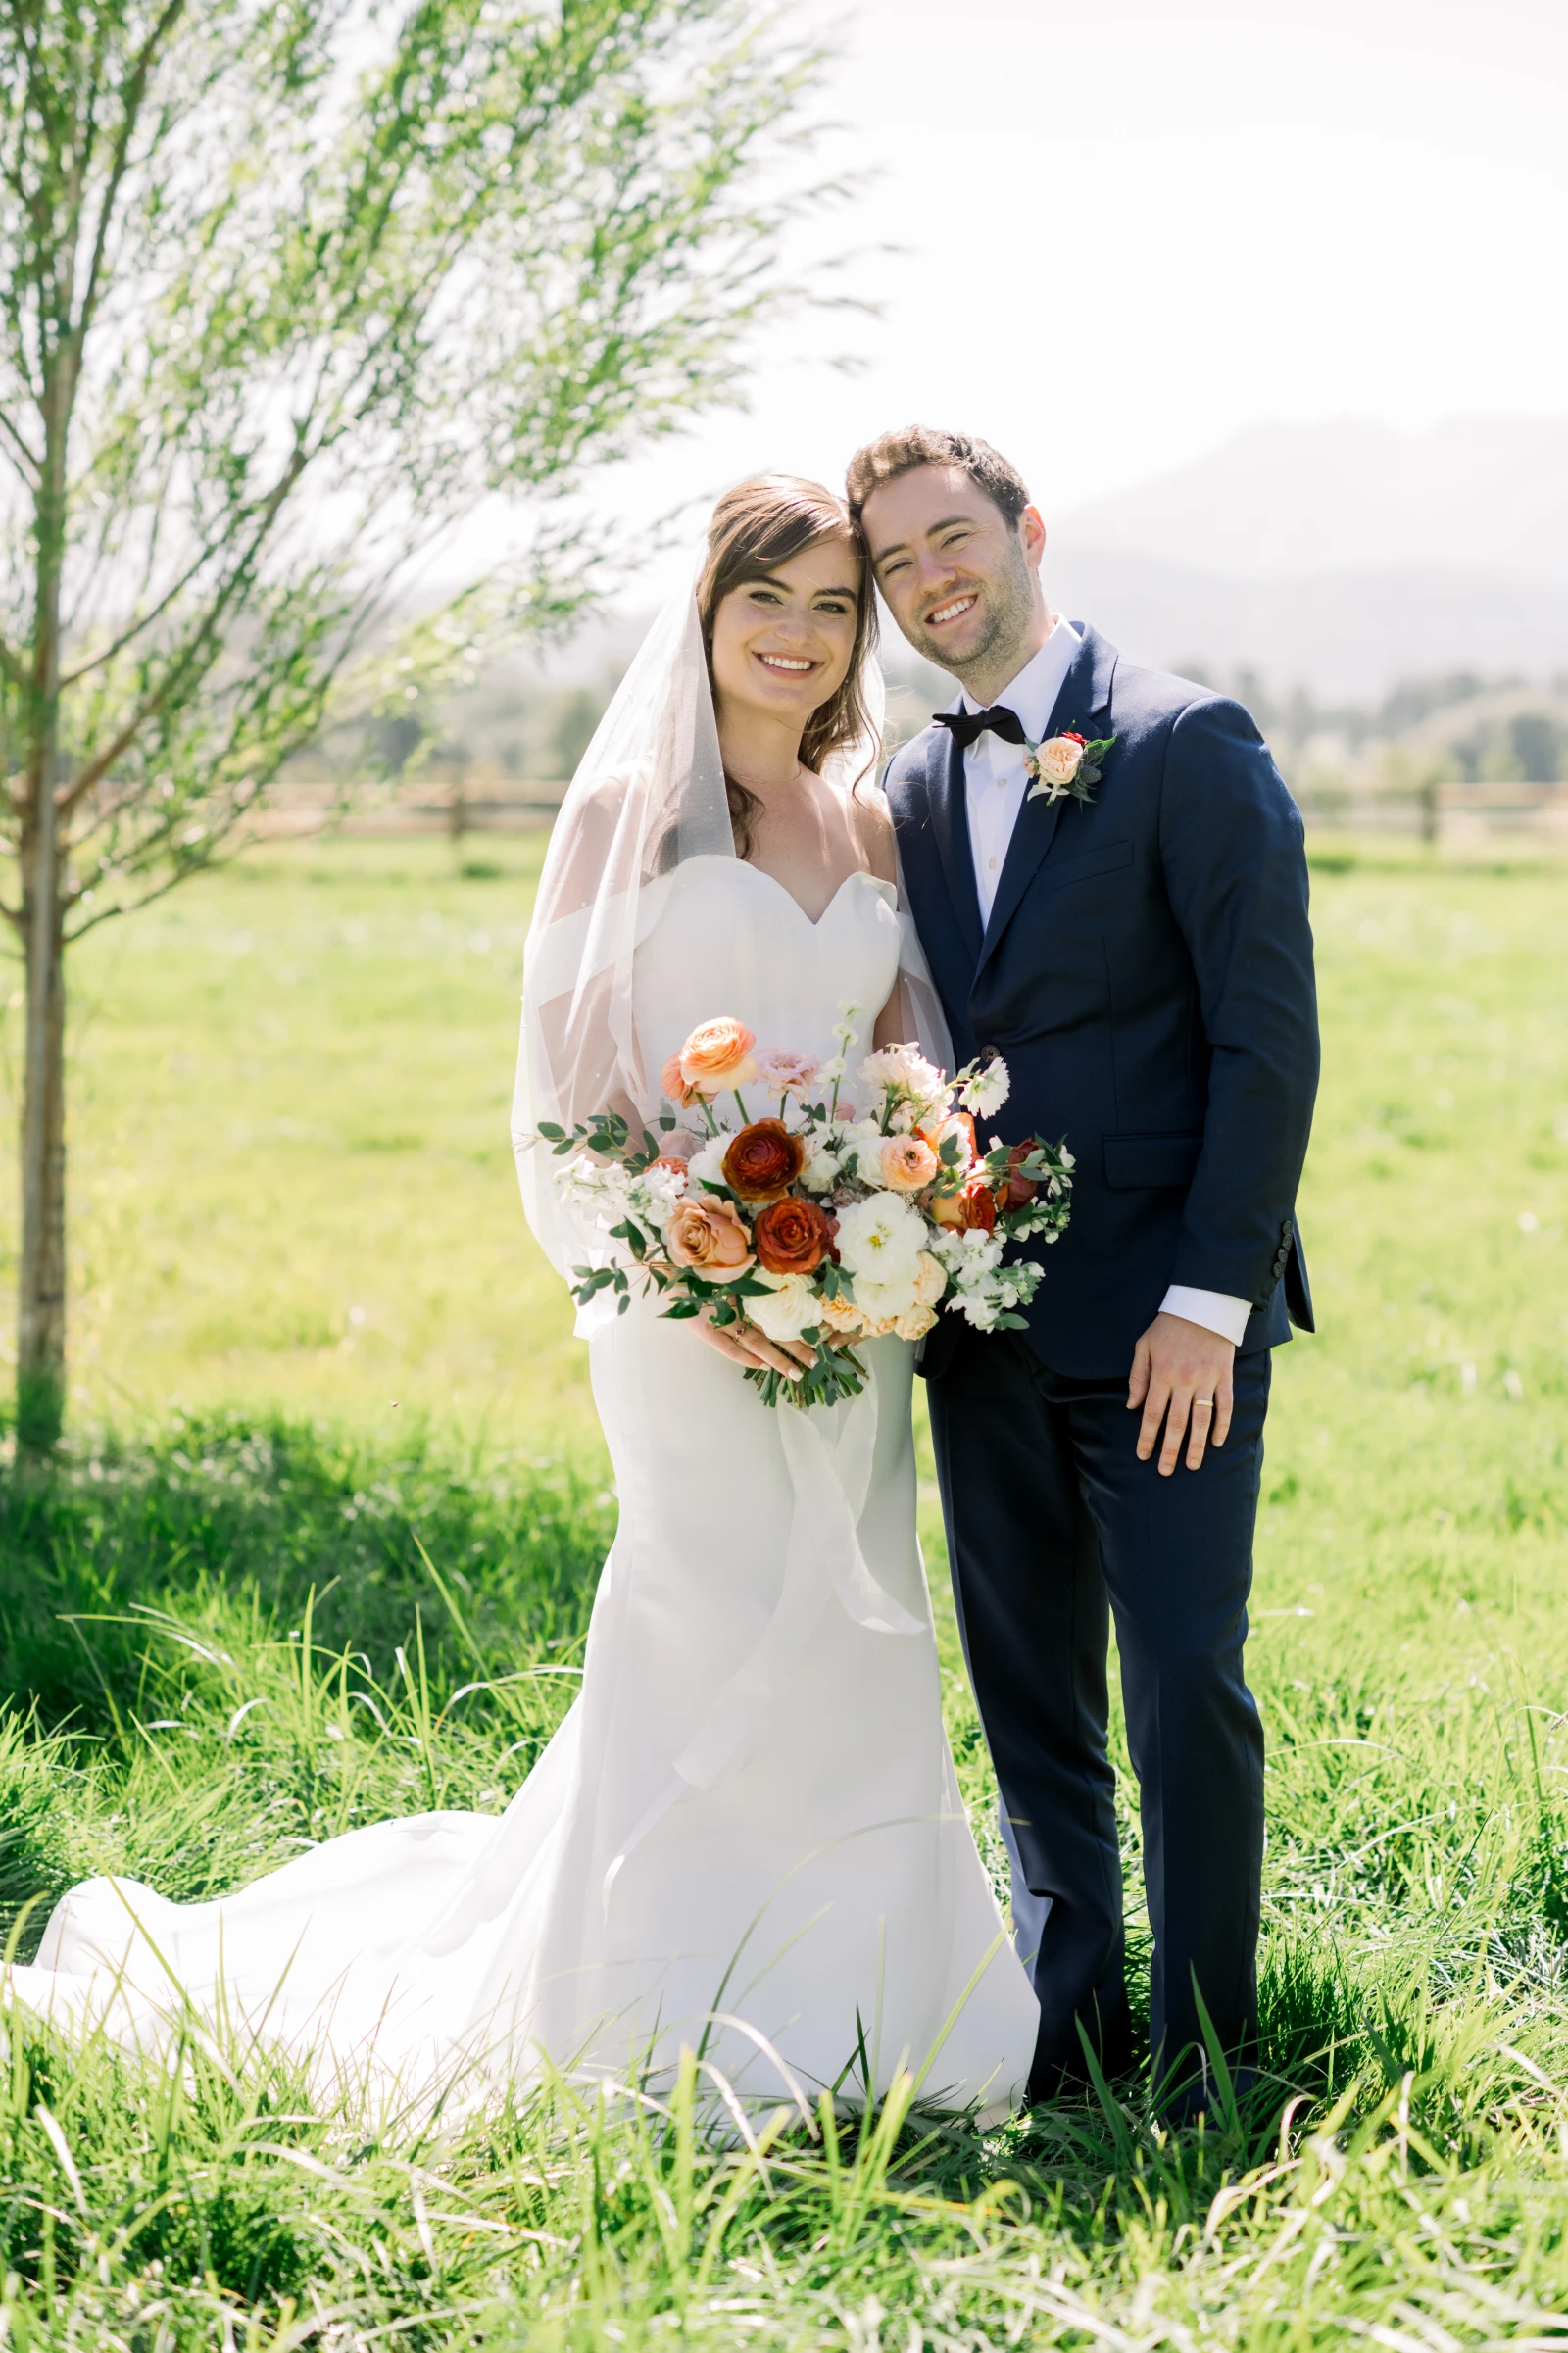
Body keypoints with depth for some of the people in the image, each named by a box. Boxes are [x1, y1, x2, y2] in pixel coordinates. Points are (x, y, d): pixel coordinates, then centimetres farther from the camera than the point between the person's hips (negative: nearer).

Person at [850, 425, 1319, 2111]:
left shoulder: (1186, 744, -7)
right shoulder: (915, 792, 13)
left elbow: (1267, 1035, -11)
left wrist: (1210, 1298, -16)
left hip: (1160, 1321, -6)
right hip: (984, 1324, 6)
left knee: (1186, 1683, -4)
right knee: (1028, 1695, 12)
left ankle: (1206, 2061, 7)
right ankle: (1070, 2017, 23)